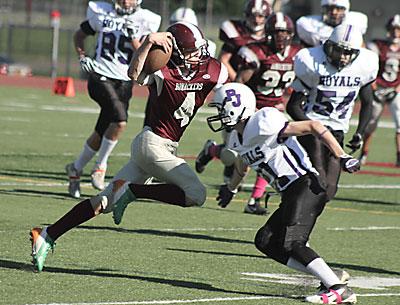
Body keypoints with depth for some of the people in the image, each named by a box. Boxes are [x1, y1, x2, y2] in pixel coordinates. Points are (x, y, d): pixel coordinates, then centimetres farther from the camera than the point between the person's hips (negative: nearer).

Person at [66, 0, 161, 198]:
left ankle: (76, 169, 29)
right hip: (101, 77, -2)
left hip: (124, 83, 2)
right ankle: (100, 165, -9)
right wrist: (82, 57, 5)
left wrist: (134, 38, -18)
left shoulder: (144, 21, 1)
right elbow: (79, 35, 20)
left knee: (100, 135, 6)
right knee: (120, 120, -26)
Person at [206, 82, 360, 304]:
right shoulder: (239, 138, 15)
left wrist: (343, 157, -22)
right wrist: (231, 189, 57)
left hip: (306, 187, -10)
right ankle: (331, 278, 0)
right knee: (265, 242, 5)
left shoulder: (262, 124, -15)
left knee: (291, 243, -20)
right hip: (291, 194, 10)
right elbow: (242, 164, 40)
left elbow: (313, 127, -17)